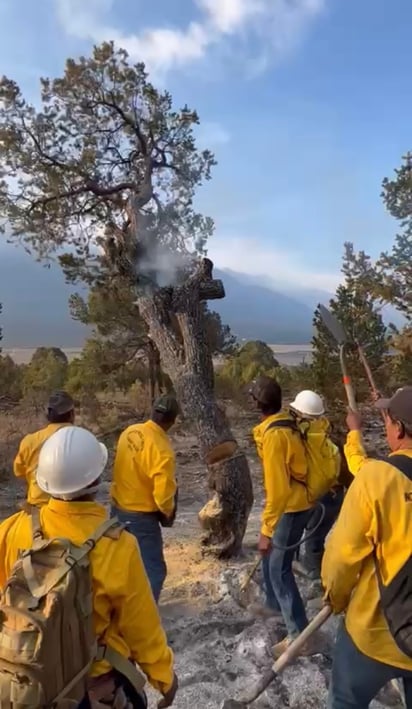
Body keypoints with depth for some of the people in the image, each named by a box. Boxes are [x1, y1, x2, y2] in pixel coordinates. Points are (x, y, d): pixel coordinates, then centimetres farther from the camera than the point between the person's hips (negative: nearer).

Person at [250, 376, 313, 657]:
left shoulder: (273, 435, -25)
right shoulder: (285, 425, 3)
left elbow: (277, 487, -25)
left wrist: (267, 529, -20)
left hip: (290, 508, -9)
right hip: (297, 502, 9)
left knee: (279, 568, 0)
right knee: (271, 559, 23)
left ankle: (299, 634, 9)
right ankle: (275, 605, 42)